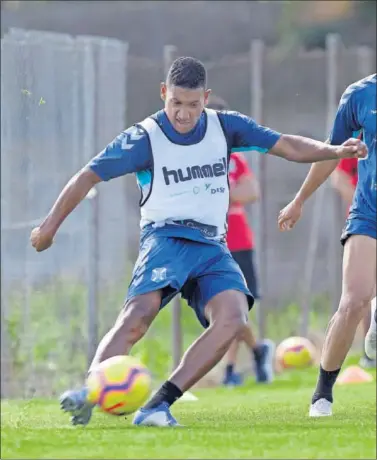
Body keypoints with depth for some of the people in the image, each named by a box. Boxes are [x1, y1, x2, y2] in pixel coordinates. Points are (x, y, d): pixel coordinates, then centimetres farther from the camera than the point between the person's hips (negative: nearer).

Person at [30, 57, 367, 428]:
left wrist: (336, 151, -7)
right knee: (139, 314, -31)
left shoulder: (225, 127, 8)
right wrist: (51, 225, 0)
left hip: (212, 247, 3)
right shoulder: (145, 138, -2)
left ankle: (159, 404, -28)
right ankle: (87, 394, -38)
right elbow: (89, 175, 2)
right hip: (165, 238, -3)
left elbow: (287, 147, 8)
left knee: (233, 317, -24)